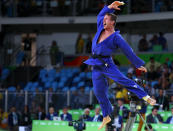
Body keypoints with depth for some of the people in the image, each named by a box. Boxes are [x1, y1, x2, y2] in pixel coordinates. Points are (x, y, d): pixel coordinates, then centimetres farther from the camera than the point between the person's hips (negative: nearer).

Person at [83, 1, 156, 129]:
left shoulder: (116, 37, -9)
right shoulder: (101, 28, 9)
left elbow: (128, 51, -4)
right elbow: (100, 15, 25)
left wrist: (139, 64, -1)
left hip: (107, 64, -6)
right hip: (96, 66, 6)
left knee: (123, 80, -22)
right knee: (99, 92, 8)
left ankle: (146, 97, -21)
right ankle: (106, 117, 19)